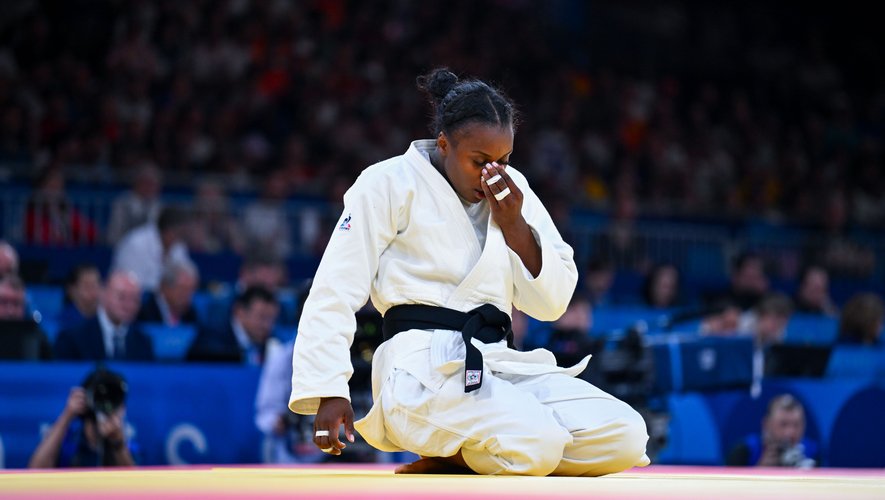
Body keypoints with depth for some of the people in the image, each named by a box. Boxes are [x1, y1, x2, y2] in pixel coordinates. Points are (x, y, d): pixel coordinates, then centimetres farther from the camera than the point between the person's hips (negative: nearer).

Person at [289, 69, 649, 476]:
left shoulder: (512, 190, 13)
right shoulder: (391, 183, -3)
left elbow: (552, 302, 10)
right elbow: (335, 292, -5)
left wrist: (514, 225, -4)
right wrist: (328, 392, -13)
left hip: (498, 365, 7)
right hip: (425, 370, -7)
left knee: (625, 438, -14)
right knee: (537, 444, -33)